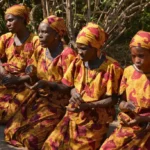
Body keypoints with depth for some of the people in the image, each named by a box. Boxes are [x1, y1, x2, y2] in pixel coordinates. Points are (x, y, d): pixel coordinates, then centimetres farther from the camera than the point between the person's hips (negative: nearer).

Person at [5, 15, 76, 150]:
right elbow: (31, 71, 11)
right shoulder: (40, 51, 4)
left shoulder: (67, 55, -20)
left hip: (58, 103, -7)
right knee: (12, 131, 1)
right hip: (39, 99, 8)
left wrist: (47, 84, -32)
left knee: (32, 137, -18)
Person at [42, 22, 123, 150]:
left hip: (95, 119, -5)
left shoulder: (111, 67, -18)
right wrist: (74, 92, -14)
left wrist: (88, 105, -26)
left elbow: (113, 99, -15)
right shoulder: (77, 62, -1)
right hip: (75, 114, 5)